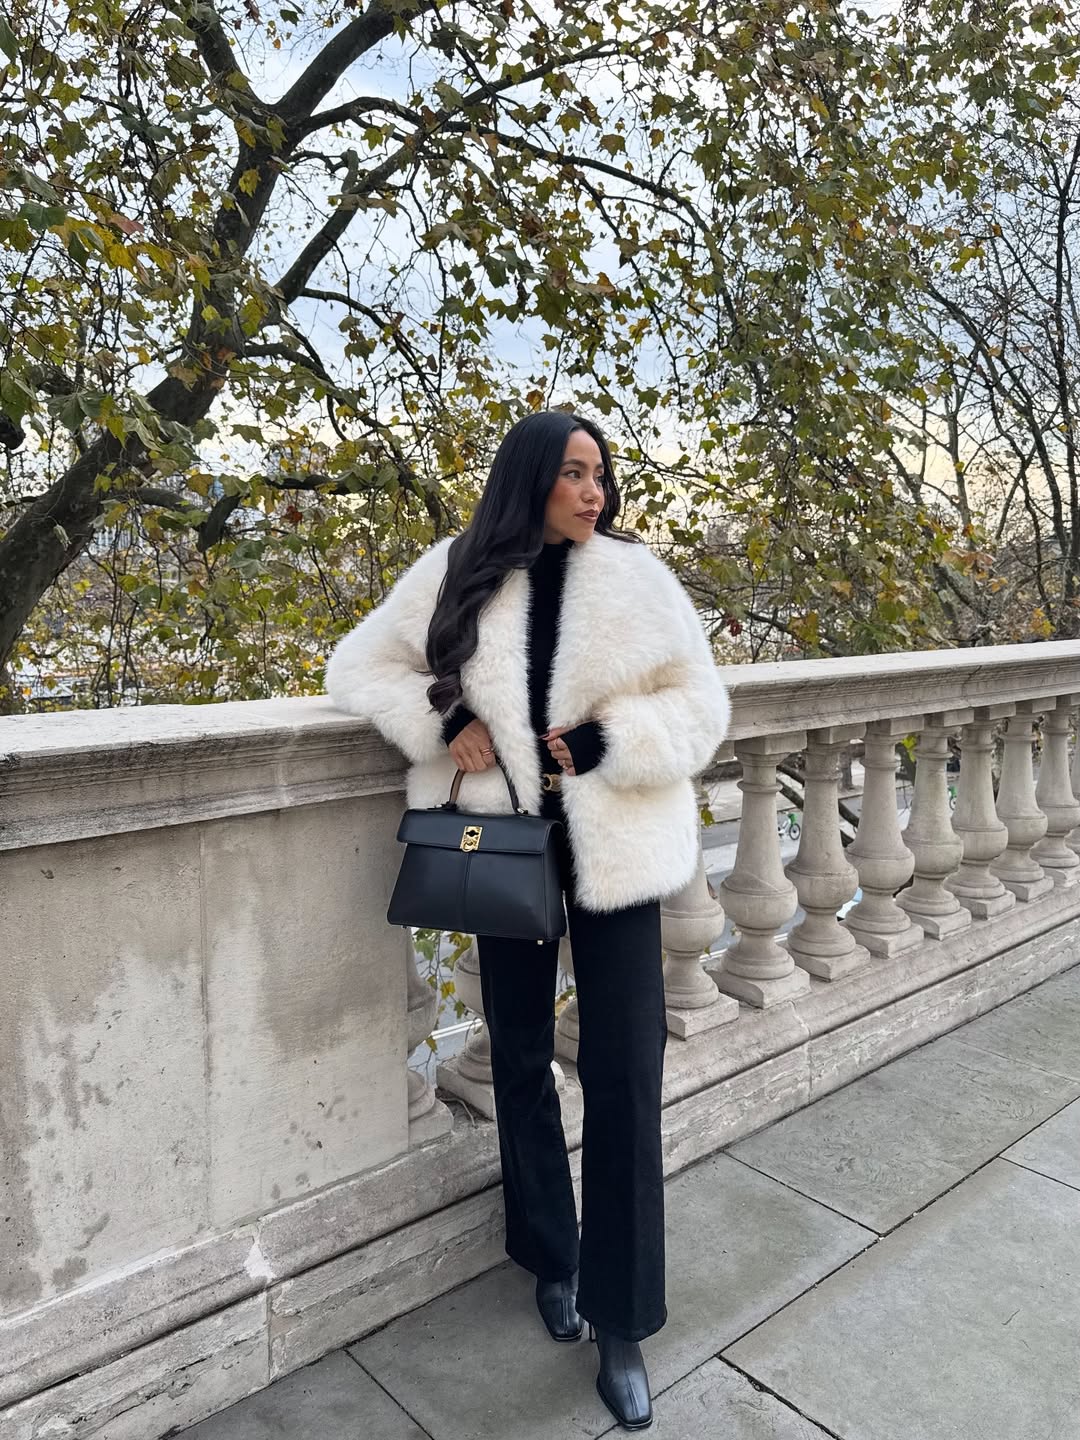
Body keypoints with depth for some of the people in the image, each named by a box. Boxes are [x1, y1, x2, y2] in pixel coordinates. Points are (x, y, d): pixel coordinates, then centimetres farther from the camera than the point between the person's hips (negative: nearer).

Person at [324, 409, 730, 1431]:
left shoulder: (635, 578, -4)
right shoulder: (459, 575, -2)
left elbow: (699, 704, -1)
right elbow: (361, 665, 6)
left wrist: (603, 742, -17)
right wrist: (446, 717, -11)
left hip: (613, 843, -1)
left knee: (623, 1072, -1)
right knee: (521, 1058, 14)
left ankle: (622, 1319, 18)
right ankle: (551, 1258, 38)